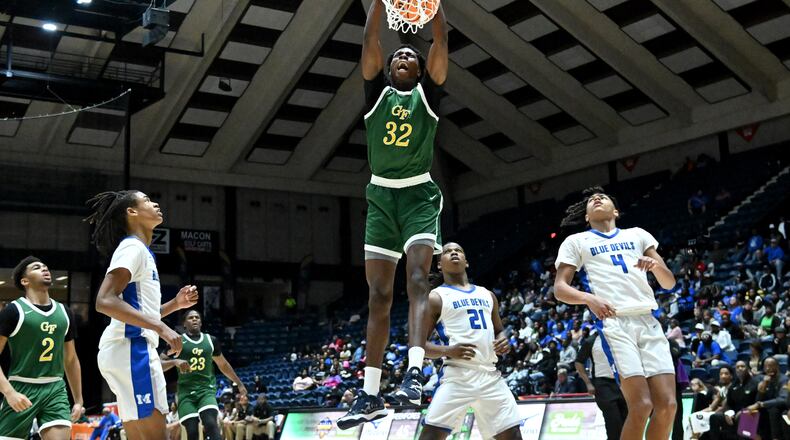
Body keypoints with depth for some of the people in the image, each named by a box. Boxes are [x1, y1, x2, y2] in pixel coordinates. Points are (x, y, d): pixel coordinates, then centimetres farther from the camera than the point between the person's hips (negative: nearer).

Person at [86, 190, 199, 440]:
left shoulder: (140, 250, 23)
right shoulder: (133, 247, -7)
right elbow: (105, 301, -21)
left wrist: (176, 304, 17)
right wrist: (161, 328, -25)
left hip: (133, 349, 10)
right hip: (131, 349, -10)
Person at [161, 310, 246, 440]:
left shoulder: (211, 340, 10)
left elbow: (223, 364, 22)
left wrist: (239, 383, 25)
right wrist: (175, 362, -22)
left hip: (207, 389, 1)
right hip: (186, 391, -1)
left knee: (211, 424, -21)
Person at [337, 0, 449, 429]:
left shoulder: (426, 92, 9)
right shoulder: (377, 92, 12)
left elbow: (440, 38, -2)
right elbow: (370, 38, 1)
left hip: (419, 194, -2)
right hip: (380, 195, 2)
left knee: (417, 280, -20)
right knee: (378, 294, 1)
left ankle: (414, 373, -31)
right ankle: (370, 394, 3)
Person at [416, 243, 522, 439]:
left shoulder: (487, 295, 21)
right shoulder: (436, 297, 4)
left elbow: (499, 330, 30)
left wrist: (503, 341, 5)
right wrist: (448, 351, -19)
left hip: (490, 374, 5)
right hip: (458, 374, -5)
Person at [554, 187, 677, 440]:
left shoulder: (637, 235, 22)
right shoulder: (576, 241, 14)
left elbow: (669, 283, 19)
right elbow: (559, 288, 5)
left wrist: (655, 264, -4)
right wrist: (589, 299, -15)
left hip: (648, 321, 4)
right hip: (614, 323, -4)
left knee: (667, 405, -6)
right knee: (641, 406, -15)